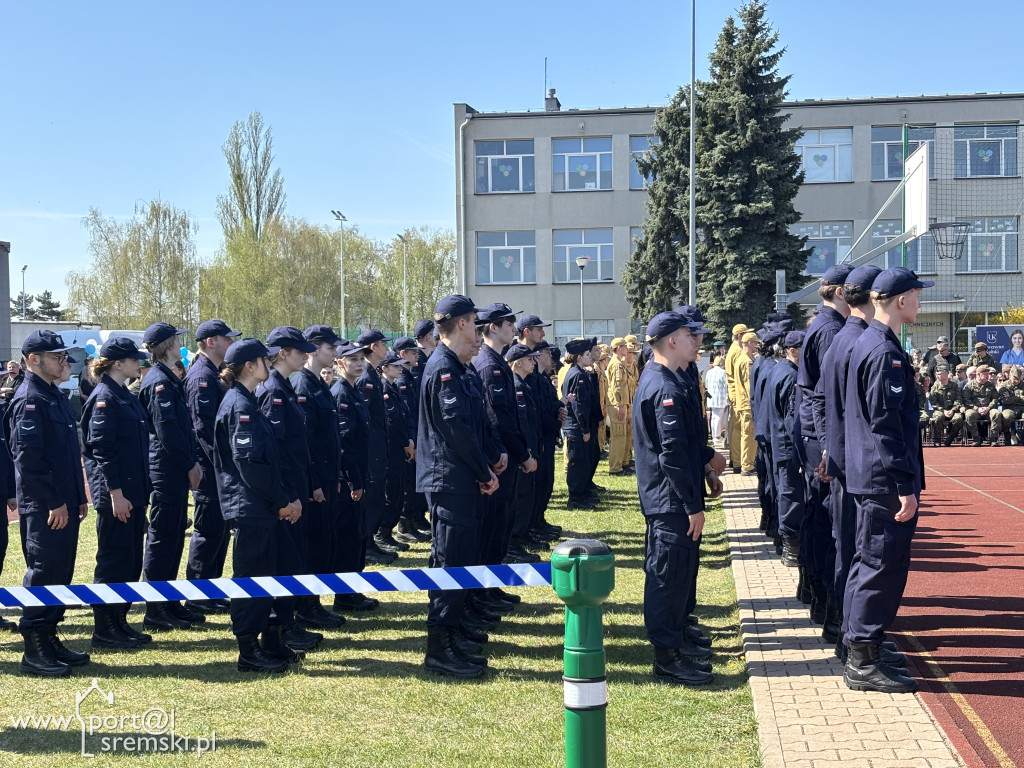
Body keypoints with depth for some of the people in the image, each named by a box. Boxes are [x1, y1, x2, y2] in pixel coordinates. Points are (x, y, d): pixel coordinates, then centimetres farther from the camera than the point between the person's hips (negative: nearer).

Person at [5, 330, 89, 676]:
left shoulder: (55, 396, 15)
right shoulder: (29, 400, -14)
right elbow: (27, 457, -21)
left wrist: (78, 497, 17)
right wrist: (54, 502, -21)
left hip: (63, 503, 9)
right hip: (44, 507, -9)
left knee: (60, 572, 13)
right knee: (43, 572, -3)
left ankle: (49, 639, 23)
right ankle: (34, 651, 5)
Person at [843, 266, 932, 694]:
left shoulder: (867, 343, 13)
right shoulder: (885, 351, -18)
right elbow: (886, 425, -22)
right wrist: (906, 486, -20)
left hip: (869, 479, 11)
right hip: (886, 481, -11)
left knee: (869, 562, 16)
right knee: (884, 566, -3)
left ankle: (859, 654, 26)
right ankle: (865, 663, 4)